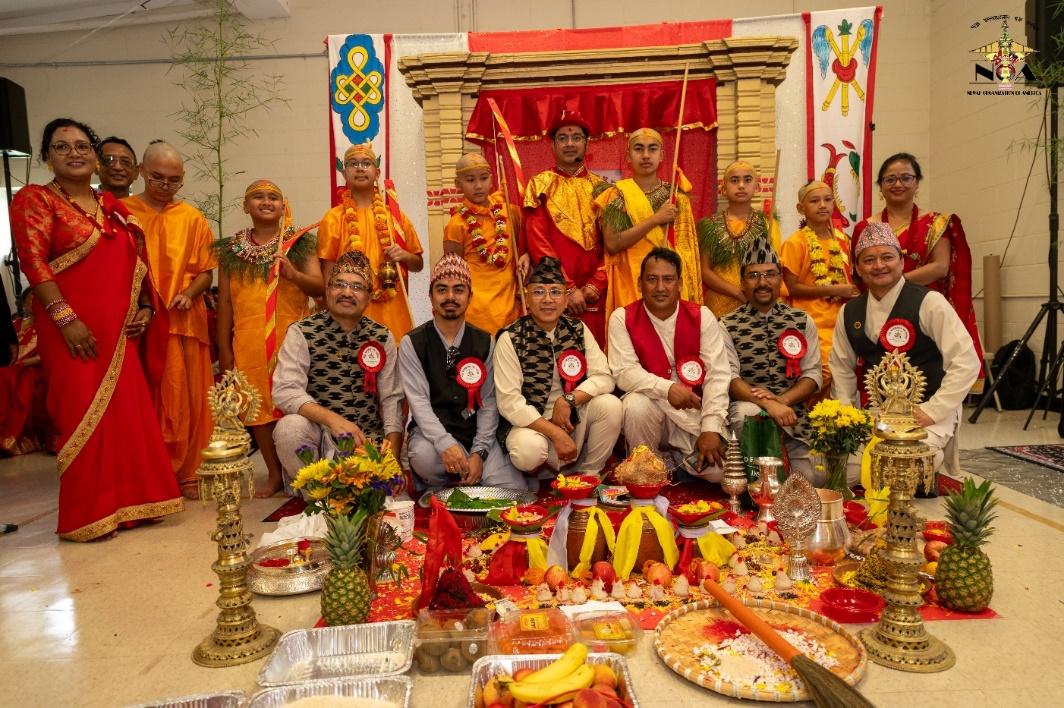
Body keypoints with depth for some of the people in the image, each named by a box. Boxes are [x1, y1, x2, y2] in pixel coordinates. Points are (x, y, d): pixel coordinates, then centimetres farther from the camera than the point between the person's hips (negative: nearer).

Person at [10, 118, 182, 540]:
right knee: (84, 414, -1)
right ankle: (87, 514, 12)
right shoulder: (35, 200, -1)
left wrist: (145, 308, 4)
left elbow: (136, 261, 17)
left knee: (129, 411, 6)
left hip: (120, 328, 5)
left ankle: (128, 499, 20)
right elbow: (33, 262, -12)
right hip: (75, 329, -5)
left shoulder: (112, 206, 16)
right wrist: (66, 318, -19)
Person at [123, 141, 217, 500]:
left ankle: (187, 473, 16)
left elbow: (205, 271, 9)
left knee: (188, 401, 5)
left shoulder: (193, 218, 10)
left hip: (185, 322, 2)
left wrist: (189, 294, -10)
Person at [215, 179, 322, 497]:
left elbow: (319, 287, -4)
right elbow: (225, 301, 10)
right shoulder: (231, 249, 10)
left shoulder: (300, 244, 5)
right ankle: (275, 475, 17)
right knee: (260, 406, 4)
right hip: (250, 342, 2)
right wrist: (224, 348, 7)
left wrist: (294, 275, -23)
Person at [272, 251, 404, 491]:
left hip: (367, 437, 2)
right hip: (319, 432, -1)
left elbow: (392, 397, 3)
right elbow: (285, 390, -16)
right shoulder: (301, 333, -5)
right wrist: (331, 419, -32)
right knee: (290, 427, -32)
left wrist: (392, 449, -10)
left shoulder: (382, 337, 4)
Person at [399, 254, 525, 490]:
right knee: (424, 457, -36)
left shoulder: (485, 343, 5)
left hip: (475, 433, 2)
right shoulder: (412, 343, -2)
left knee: (515, 492, -17)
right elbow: (418, 400, -11)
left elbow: (488, 401, 0)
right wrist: (446, 444, -27)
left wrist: (479, 453, -12)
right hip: (433, 434, -2)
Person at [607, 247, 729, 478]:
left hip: (694, 410, 1)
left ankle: (681, 460, 17)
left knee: (719, 468, -19)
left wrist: (711, 429, -18)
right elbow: (623, 372, -14)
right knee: (635, 405, -34)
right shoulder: (622, 318, -5)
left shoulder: (702, 316, -2)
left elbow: (717, 375, -9)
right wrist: (667, 388, -28)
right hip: (651, 404, -1)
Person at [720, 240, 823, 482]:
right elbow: (729, 376, -11)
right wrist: (767, 403, -26)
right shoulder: (727, 325, 0)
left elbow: (813, 374, 2)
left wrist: (782, 400, -17)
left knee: (813, 481, -9)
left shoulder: (802, 321, 9)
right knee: (746, 412, -37)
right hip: (747, 409, -3)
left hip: (793, 414, 3)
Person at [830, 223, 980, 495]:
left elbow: (966, 362, -13)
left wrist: (932, 411, -17)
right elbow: (842, 367, 15)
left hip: (925, 413, -4)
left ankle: (924, 483, 6)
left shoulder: (929, 303, -10)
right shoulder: (850, 312, 6)